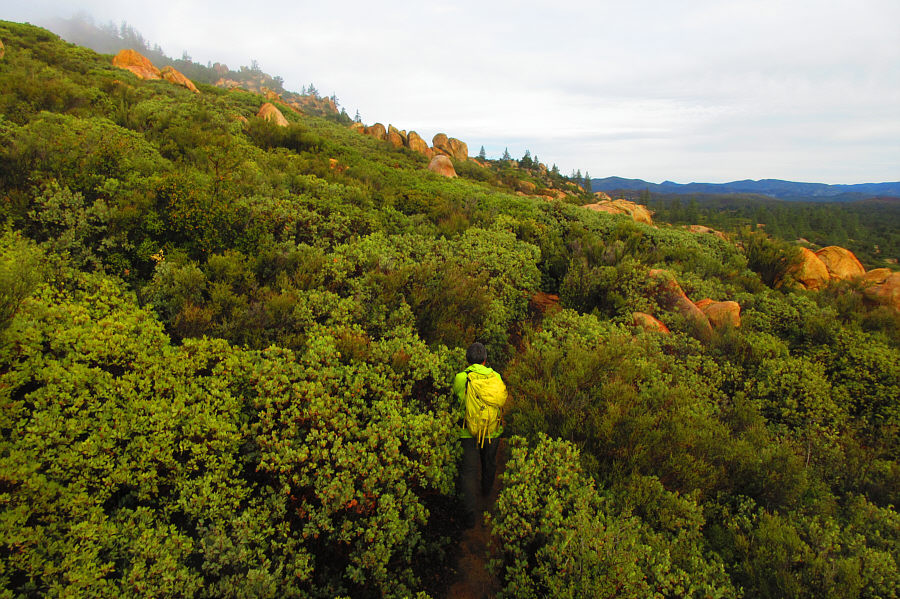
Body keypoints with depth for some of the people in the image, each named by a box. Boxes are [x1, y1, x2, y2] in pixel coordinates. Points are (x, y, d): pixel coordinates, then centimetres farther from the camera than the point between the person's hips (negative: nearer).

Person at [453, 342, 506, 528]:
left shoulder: (460, 378, -11)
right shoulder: (495, 376, -6)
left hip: (469, 432, -2)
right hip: (492, 431, 2)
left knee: (469, 469, 3)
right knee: (489, 463, 26)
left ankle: (470, 512, -8)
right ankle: (487, 489, 52)